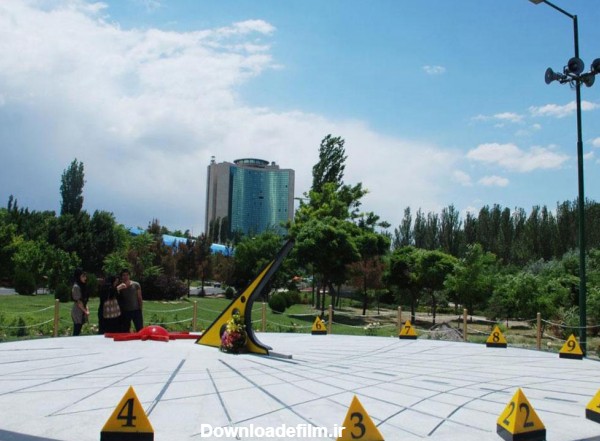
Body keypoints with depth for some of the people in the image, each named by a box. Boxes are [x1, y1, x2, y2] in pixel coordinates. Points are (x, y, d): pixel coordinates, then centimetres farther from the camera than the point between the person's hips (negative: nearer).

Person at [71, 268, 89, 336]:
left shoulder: (82, 286, 12)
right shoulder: (76, 287, -15)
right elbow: (78, 302, -17)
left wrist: (87, 309, 5)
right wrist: (85, 311, -13)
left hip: (81, 312, 8)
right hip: (77, 312, -8)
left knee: (78, 332, 10)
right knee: (76, 333, -6)